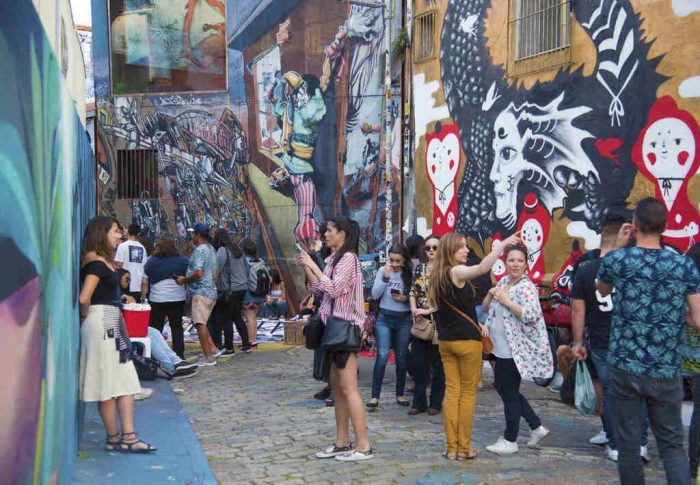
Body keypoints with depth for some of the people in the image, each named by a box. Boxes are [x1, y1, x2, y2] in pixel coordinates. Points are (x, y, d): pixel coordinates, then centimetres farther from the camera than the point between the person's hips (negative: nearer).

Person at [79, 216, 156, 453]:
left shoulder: (103, 261, 15)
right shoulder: (97, 263, -15)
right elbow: (84, 298, -23)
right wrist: (86, 318, -9)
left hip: (113, 325, 10)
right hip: (102, 324, -10)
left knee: (126, 381, 7)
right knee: (109, 384, -1)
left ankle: (128, 436, 7)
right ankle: (114, 438, 7)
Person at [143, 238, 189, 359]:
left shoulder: (151, 262, -1)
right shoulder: (183, 261, 4)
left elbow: (145, 282, 4)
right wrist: (188, 295, 19)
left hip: (157, 300, -2)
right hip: (178, 299, 2)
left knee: (155, 329, 4)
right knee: (177, 327, 10)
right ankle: (179, 355, 10)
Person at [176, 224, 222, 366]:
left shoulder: (200, 250, -14)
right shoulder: (211, 249, 17)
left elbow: (198, 273, -24)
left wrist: (184, 280, -8)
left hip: (201, 292, -10)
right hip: (211, 291, 10)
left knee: (200, 324, -7)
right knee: (200, 323, 17)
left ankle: (208, 357, -7)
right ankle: (213, 350, 12)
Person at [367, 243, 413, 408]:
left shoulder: (409, 274, 0)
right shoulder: (383, 271, 1)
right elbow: (375, 295, -6)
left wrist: (405, 299, -14)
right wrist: (385, 277, -14)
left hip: (404, 320, 1)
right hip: (384, 318, -1)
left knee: (401, 357, 9)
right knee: (382, 356, -10)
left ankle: (400, 394, 22)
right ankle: (375, 396, -7)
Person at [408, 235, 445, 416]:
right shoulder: (419, 268, 12)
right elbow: (413, 292, 13)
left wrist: (428, 310, -16)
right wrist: (414, 309, -3)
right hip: (420, 321, 5)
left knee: (437, 363, 3)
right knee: (419, 362, 5)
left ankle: (436, 402, 12)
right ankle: (419, 402, 12)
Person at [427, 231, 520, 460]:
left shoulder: (437, 276, 10)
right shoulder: (456, 272, -14)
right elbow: (482, 268, -35)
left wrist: (476, 324, 13)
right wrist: (503, 244, -32)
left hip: (445, 340, 7)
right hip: (467, 340, -7)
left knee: (452, 392, 8)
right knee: (468, 393, 2)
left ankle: (451, 447, 9)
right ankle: (464, 448, 6)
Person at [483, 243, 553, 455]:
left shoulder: (527, 287, -14)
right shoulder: (503, 282, 11)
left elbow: (531, 315, -26)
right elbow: (486, 309, 16)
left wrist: (507, 301, -23)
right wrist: (491, 295, -4)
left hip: (516, 349, -9)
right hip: (501, 348, 9)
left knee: (510, 393, 1)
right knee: (502, 388, 16)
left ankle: (510, 441, 14)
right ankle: (537, 426, 26)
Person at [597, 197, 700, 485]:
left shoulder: (616, 260, -5)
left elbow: (602, 289, 18)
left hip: (625, 366, -1)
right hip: (666, 372, 1)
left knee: (628, 444, 9)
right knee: (672, 444, 12)